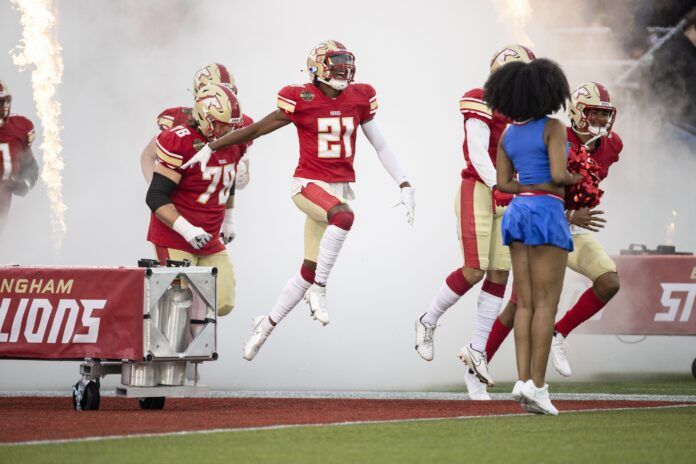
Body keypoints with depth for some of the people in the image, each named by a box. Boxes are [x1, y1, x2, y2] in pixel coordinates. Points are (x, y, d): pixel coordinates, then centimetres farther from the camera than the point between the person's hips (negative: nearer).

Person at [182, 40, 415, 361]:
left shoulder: (359, 98, 4)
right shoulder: (301, 100, -8)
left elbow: (380, 147, 13)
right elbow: (256, 130, 1)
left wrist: (405, 185, 7)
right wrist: (211, 148, 4)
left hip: (342, 187, 5)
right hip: (309, 185, -5)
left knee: (309, 269, 6)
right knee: (344, 215, -37)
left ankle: (267, 325, 23)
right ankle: (318, 290, -26)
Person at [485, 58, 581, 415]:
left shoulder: (508, 135, 10)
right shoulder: (553, 127, -9)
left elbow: (503, 183, 7)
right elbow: (558, 175, -18)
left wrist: (534, 189, 11)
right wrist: (574, 180, 3)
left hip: (517, 213, 6)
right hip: (546, 214, -6)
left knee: (526, 304, 6)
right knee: (547, 304, -5)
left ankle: (523, 379, -5)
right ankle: (537, 385, -11)